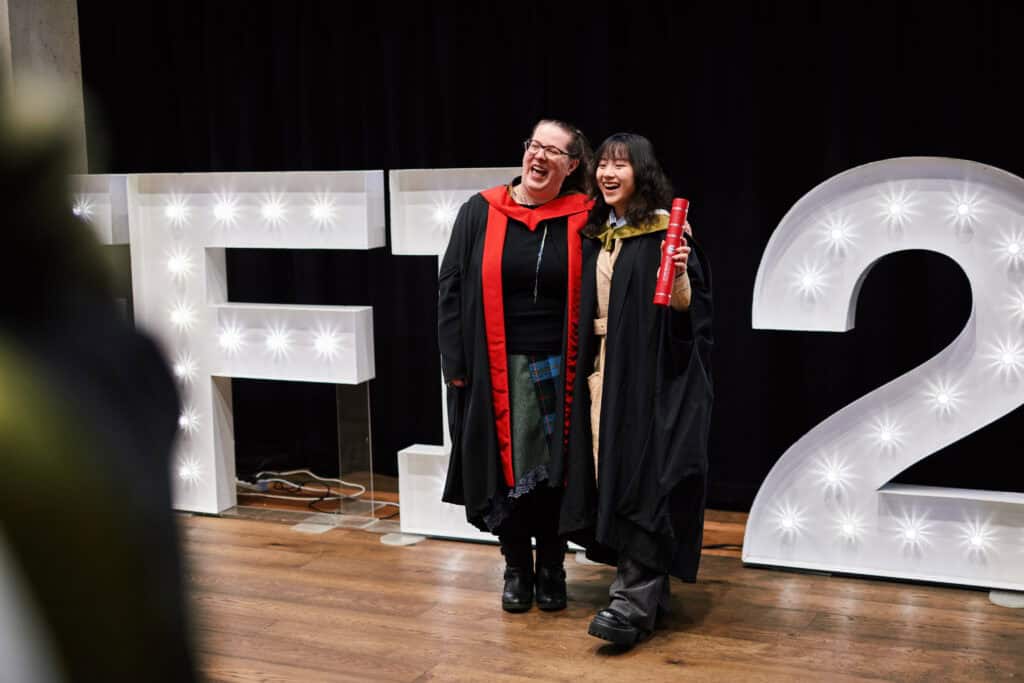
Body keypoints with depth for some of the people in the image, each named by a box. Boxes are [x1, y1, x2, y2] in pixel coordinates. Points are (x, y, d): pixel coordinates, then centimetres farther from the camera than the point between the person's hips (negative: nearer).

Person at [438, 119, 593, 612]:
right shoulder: (480, 213, -1)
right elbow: (451, 289, 0)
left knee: (555, 472, 7)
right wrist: (456, 366, -3)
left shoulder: (582, 220, -2)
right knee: (506, 468, 7)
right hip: (497, 369, 0)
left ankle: (551, 569, 24)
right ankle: (517, 568, 23)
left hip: (558, 368, 0)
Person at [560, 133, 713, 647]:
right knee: (611, 474, 7)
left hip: (650, 371, -7)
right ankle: (646, 586, 19)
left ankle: (636, 601, -10)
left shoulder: (664, 232, -7)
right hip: (603, 367, 7)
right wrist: (586, 368, 14)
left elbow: (687, 308, -11)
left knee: (641, 475, -11)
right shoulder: (596, 234, 12)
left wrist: (679, 277, -30)